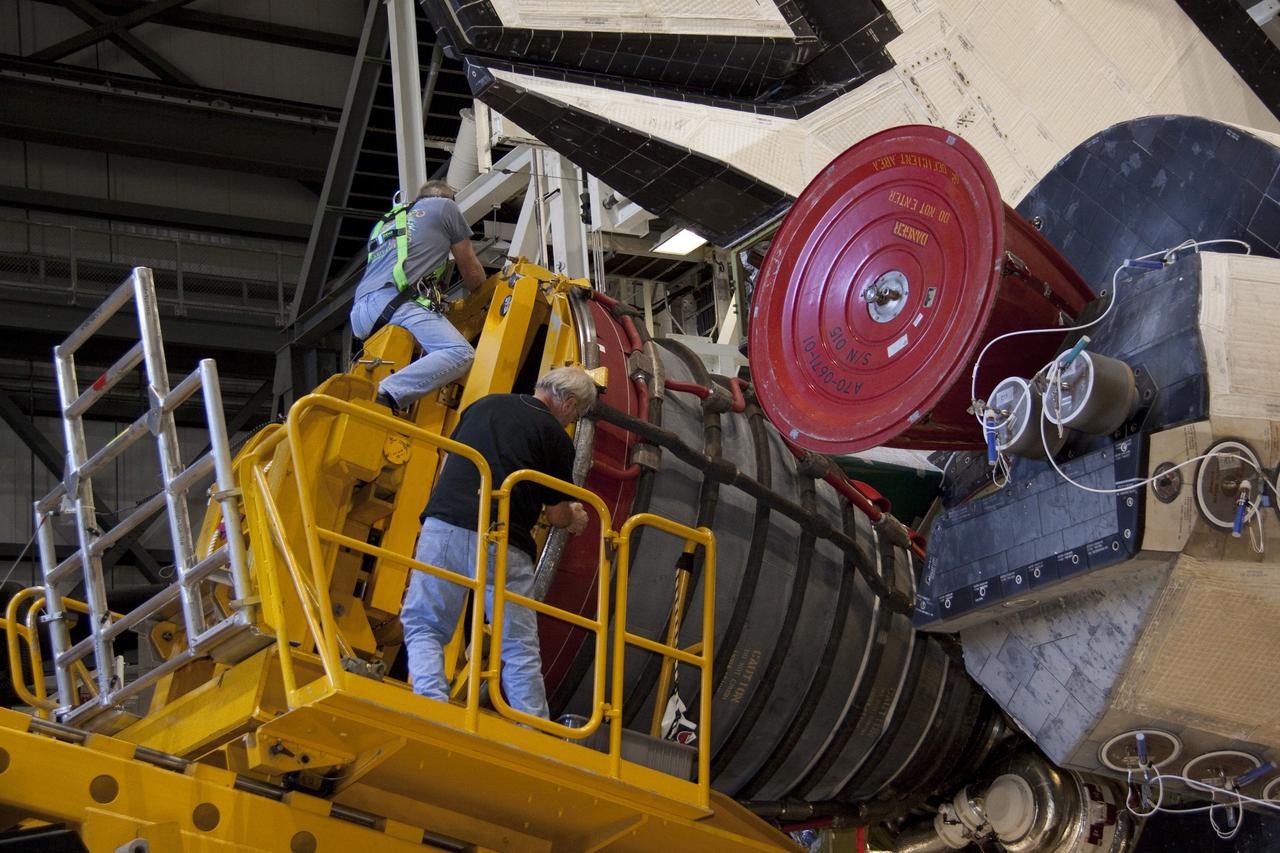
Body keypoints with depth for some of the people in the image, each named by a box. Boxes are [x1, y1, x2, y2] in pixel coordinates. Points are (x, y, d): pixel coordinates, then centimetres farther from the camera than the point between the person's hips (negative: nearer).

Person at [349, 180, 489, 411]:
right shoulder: (445, 206, 20)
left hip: (360, 313, 8)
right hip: (396, 302, -8)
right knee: (461, 354, -22)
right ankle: (387, 395, -40)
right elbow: (471, 271, 22)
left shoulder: (384, 223, 37)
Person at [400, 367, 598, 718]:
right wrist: (575, 519, 33)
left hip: (444, 526, 3)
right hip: (502, 544, -2)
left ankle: (431, 699, -12)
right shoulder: (554, 435, 5)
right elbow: (558, 515, 9)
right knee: (519, 648, 7)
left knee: (423, 626, 11)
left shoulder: (484, 404, 19)